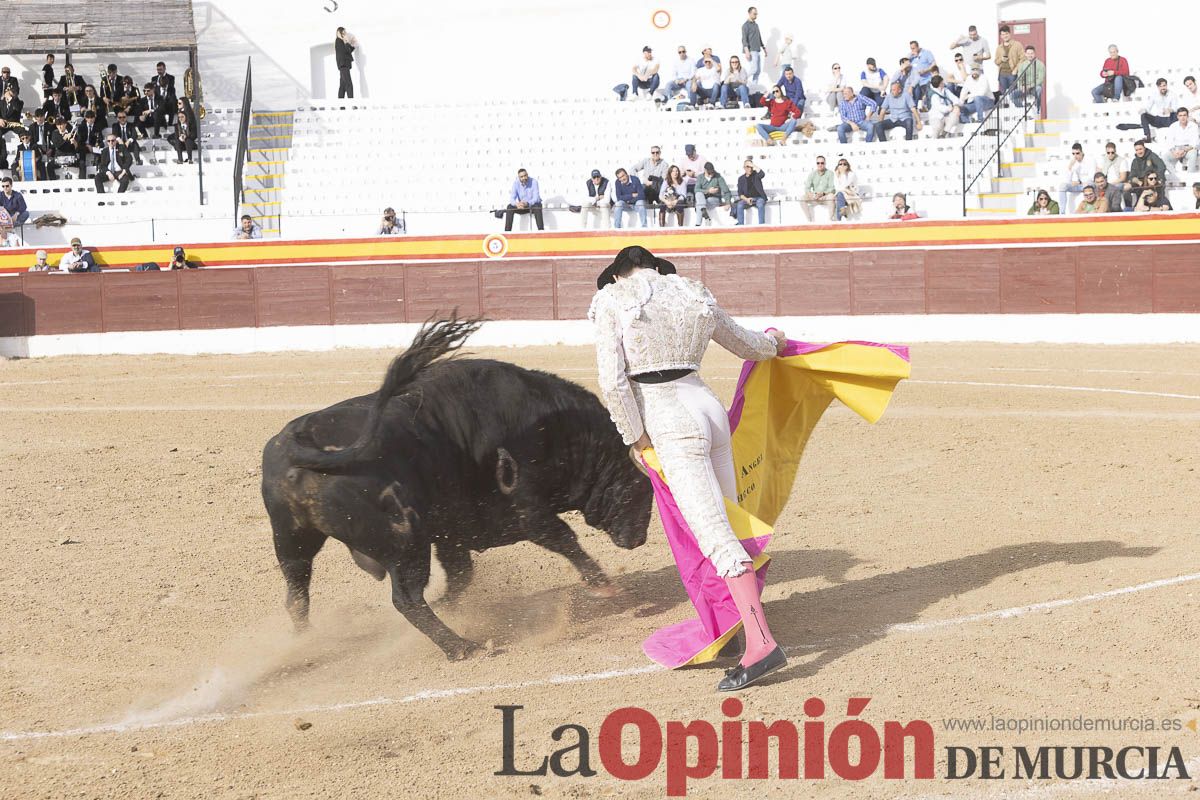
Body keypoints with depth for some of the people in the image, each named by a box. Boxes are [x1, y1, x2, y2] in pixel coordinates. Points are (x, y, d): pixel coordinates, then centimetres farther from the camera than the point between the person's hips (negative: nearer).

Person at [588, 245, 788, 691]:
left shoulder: (612, 301, 0)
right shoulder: (693, 295, 15)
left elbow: (613, 382, -9)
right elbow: (744, 343, 30)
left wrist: (636, 436, 2)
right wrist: (773, 343, 52)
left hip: (670, 423, -6)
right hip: (709, 406, 7)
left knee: (714, 534, -14)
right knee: (726, 515, 18)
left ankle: (761, 643, -23)